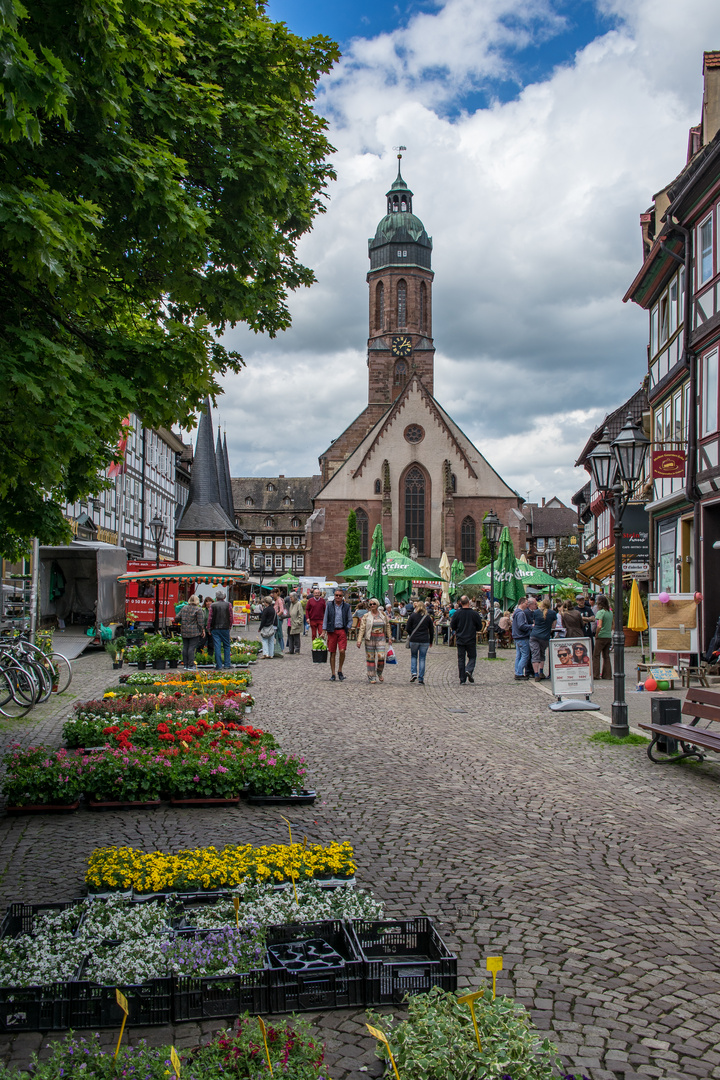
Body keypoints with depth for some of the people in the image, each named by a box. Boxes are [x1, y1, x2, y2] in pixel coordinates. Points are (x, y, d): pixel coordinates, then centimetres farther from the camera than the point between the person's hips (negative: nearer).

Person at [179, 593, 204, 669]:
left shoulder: (184, 608, 9)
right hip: (194, 631, -5)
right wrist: (203, 629, 0)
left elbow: (180, 618, 12)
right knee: (192, 648, -6)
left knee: (185, 648, 9)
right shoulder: (198, 609, -8)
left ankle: (185, 665, 12)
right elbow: (200, 621, -9)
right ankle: (190, 665, -9)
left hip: (184, 631, 5)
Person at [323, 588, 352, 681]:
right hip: (332, 631, 0)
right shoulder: (329, 606, 7)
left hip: (342, 631, 0)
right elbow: (325, 619, 8)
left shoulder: (346, 606, 6)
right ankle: (333, 674, 9)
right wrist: (324, 631, 1)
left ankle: (340, 670, 6)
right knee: (332, 653, 2)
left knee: (342, 651, -14)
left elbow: (350, 620, 11)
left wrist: (347, 628, -4)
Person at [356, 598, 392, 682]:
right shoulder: (366, 616, 0)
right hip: (370, 638, -1)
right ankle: (371, 677, 11)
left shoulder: (383, 614, 6)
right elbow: (362, 628, -4)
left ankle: (379, 673, 16)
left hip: (381, 638, 1)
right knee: (370, 658, 1)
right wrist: (359, 640, -12)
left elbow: (387, 626, 13)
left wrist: (389, 638, 10)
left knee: (381, 656, -10)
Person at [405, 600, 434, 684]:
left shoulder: (412, 616, -1)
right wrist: (430, 641, 16)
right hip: (425, 640, 1)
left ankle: (413, 673, -1)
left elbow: (408, 628, -2)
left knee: (413, 656, 18)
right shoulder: (428, 617, 4)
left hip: (414, 640, -1)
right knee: (422, 659, 4)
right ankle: (421, 679, 3)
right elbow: (431, 630, 7)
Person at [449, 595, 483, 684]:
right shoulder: (474, 613, -8)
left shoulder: (457, 613, -7)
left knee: (461, 659, 7)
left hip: (460, 640, 1)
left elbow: (452, 626, 0)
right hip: (471, 640, -1)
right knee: (472, 657, 14)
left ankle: (462, 680, 5)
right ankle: (469, 670, -14)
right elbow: (480, 627, 1)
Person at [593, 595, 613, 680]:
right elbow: (612, 625, 17)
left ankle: (595, 674, 1)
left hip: (601, 637, -7)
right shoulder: (610, 612, 10)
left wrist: (596, 635, -10)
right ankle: (607, 674, 10)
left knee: (596, 655, 2)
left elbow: (599, 626, -21)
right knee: (606, 656, 11)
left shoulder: (600, 612, -13)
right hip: (609, 637, 7)